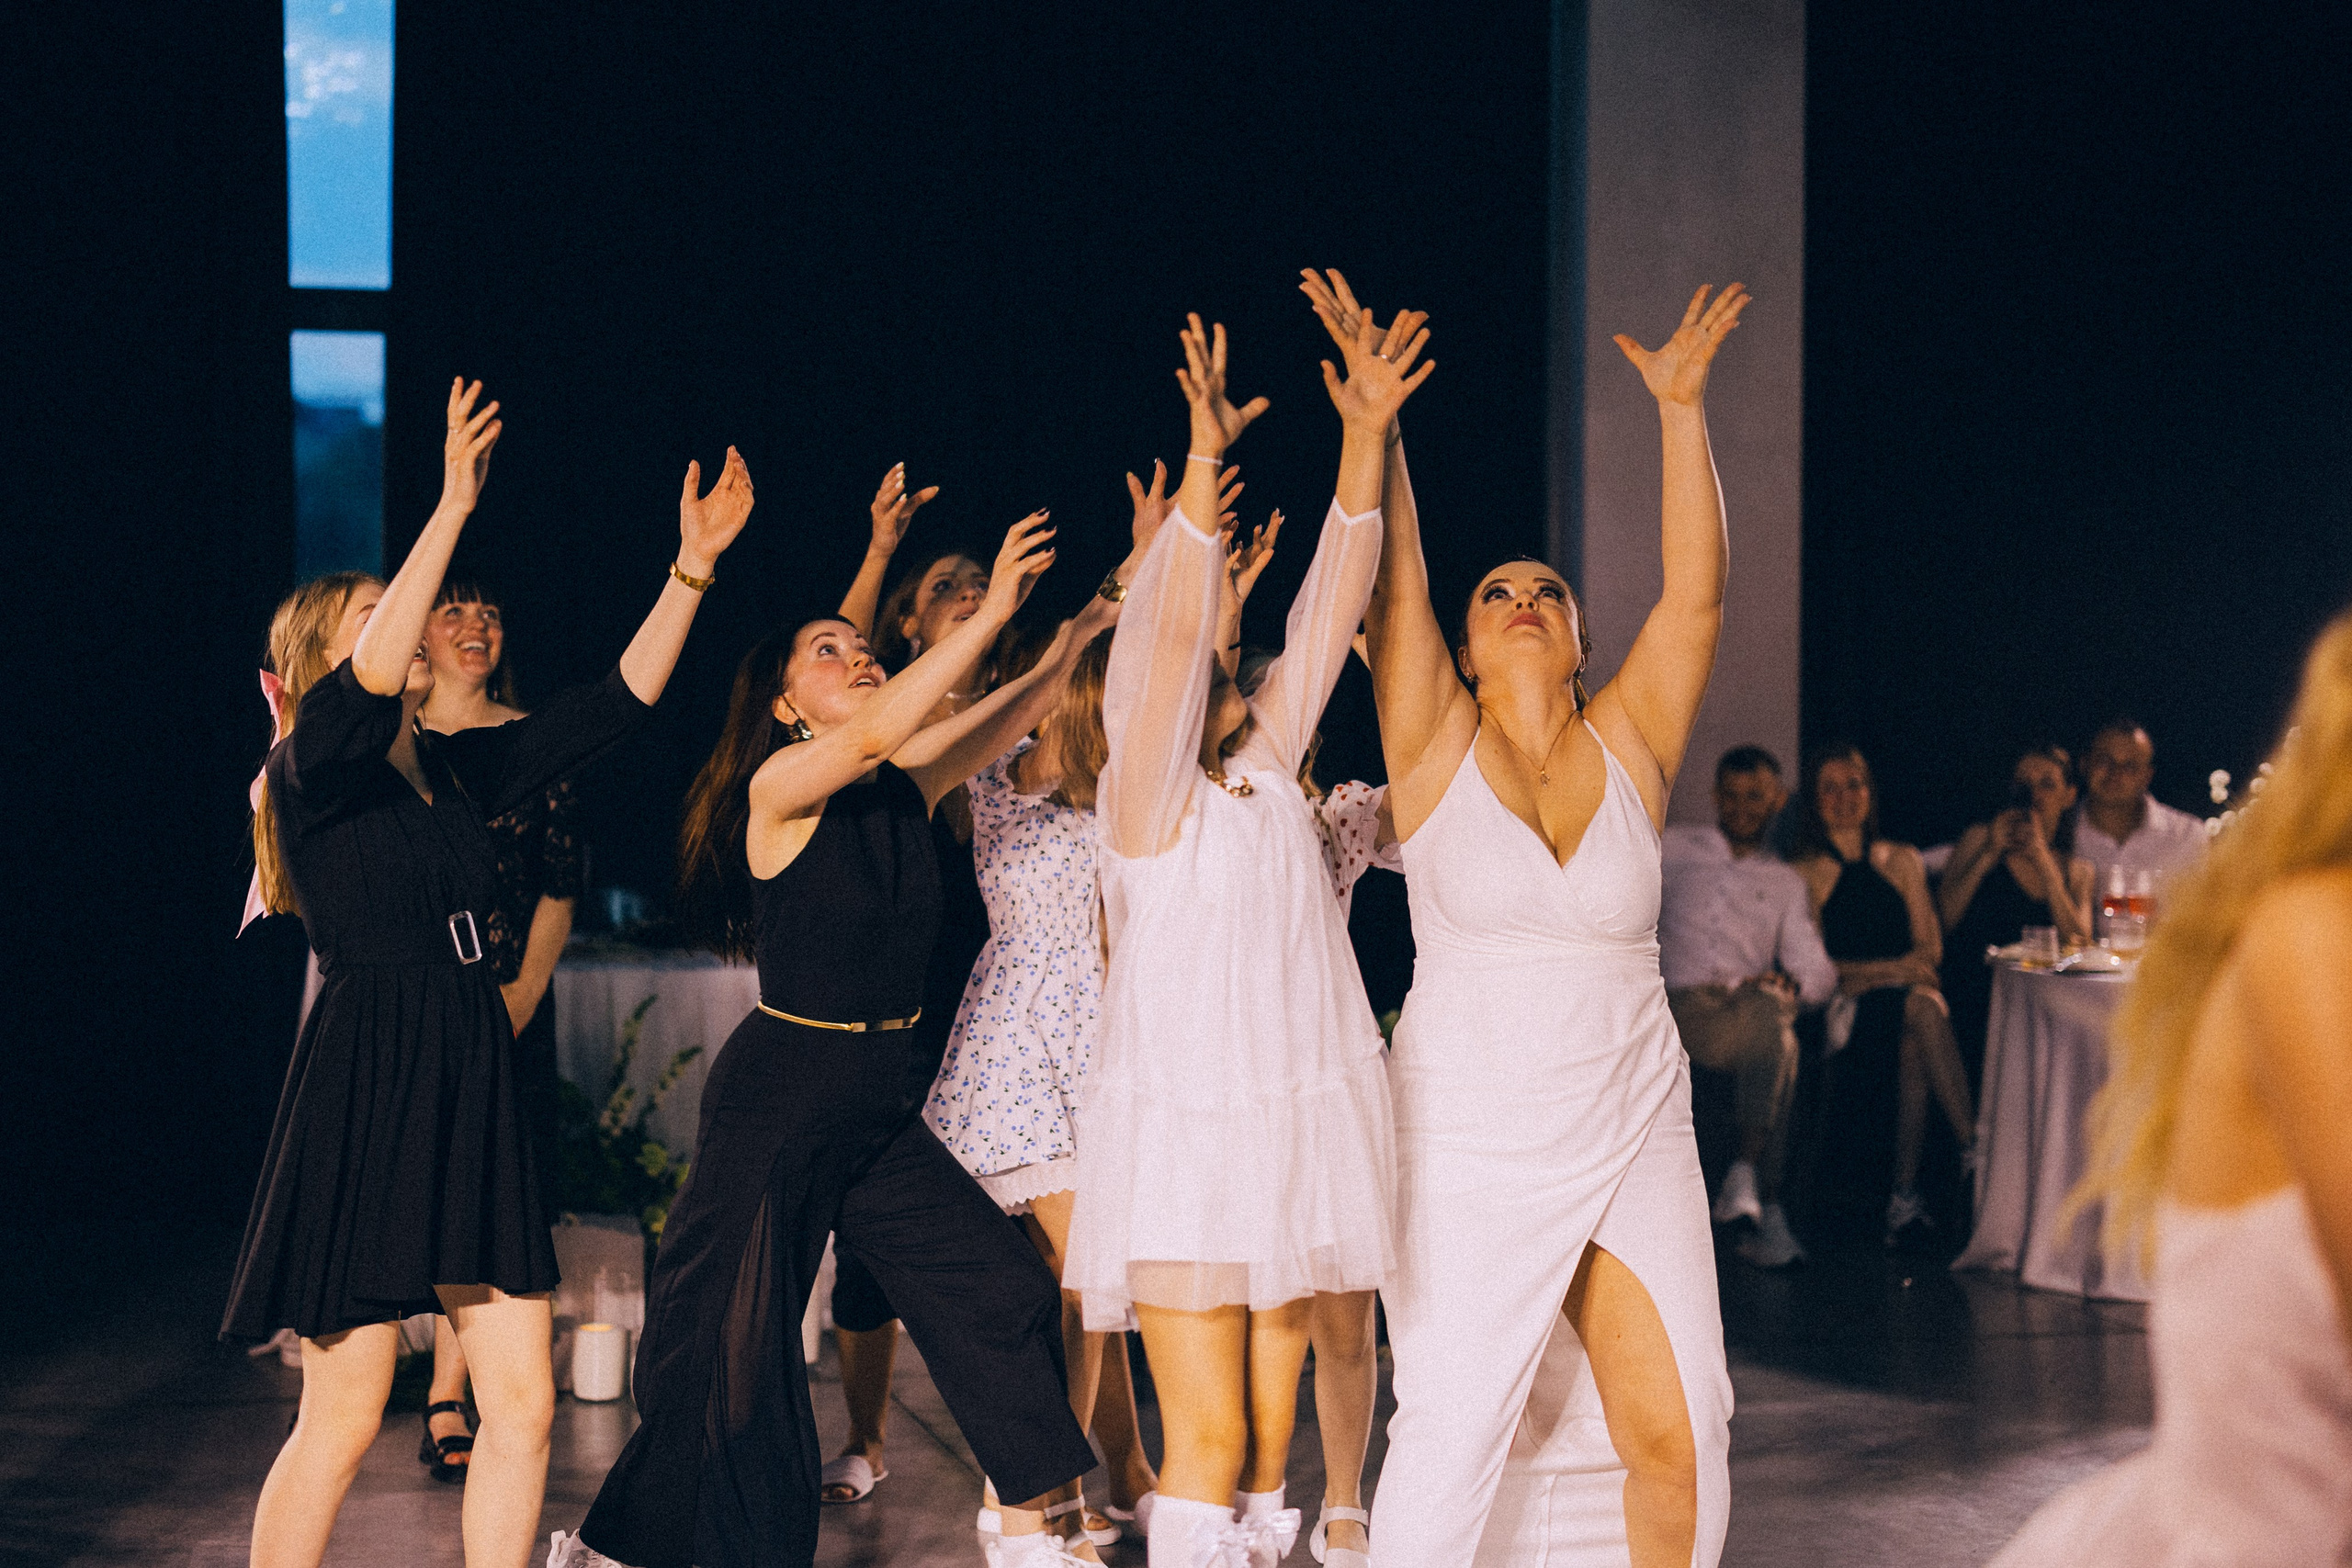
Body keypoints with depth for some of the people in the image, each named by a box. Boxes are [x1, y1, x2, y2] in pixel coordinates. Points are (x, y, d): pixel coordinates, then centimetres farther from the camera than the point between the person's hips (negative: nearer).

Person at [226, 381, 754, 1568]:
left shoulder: (457, 770, 13)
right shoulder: (313, 776, -7)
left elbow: (615, 705, 12)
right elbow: (371, 681, -27)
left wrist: (693, 568, 4)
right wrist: (452, 510, -29)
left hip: (473, 1090, 7)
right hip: (364, 1091, -7)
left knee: (523, 1400, 5)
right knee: (342, 1418, -2)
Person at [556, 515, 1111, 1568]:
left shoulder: (905, 791, 7)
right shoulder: (778, 787, -12)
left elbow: (1007, 719, 1)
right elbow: (872, 734, -29)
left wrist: (1090, 624, -13)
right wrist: (990, 613, -32)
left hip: (883, 1105, 7)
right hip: (778, 1095, -7)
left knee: (1000, 1286, -1)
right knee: (736, 1343, 2)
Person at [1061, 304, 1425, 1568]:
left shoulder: (1266, 768, 11)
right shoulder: (1144, 797, -4)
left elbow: (1331, 609, 6)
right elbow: (1174, 627, -17)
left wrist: (1365, 435, 0)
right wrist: (1204, 458, -24)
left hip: (1296, 1133, 6)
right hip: (1182, 1137, -6)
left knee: (1270, 1435, 9)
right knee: (1209, 1439, -8)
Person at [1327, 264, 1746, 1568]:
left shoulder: (1628, 750, 5)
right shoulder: (1437, 751, 1)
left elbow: (1694, 594, -3)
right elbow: (1393, 585, -8)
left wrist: (1682, 408, -7)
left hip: (1633, 1136, 2)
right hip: (1469, 1146, -2)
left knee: (1675, 1432, -3)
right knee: (1452, 1431, -3)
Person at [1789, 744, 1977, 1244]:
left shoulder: (1902, 861, 19)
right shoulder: (1805, 874, 7)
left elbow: (1931, 947, 15)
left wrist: (1917, 967, -9)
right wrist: (1881, 970, -13)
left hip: (1908, 988, 3)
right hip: (1845, 1007, -3)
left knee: (1919, 1023, -36)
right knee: (1919, 1008, -36)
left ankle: (1906, 1193, -40)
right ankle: (1974, 1147, -44)